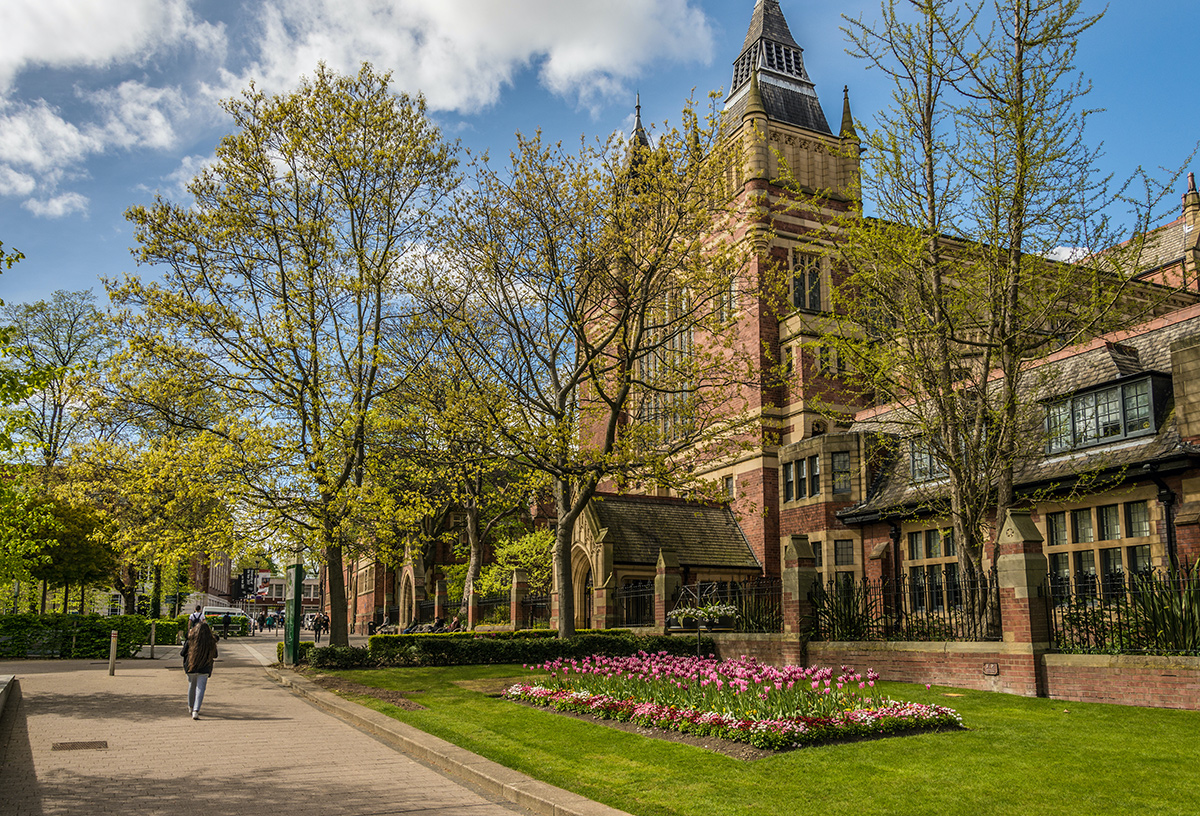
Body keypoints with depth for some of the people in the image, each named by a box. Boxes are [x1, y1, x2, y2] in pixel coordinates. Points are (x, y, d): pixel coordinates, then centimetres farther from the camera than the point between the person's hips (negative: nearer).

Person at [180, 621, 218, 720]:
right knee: (200, 689, 0)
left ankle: (191, 708, 39)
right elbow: (215, 656, 4)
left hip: (190, 668, 2)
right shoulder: (211, 642, -7)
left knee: (191, 688, 21)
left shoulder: (190, 640, -9)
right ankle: (195, 711, -14)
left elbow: (182, 653, -2)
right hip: (204, 670, -1)